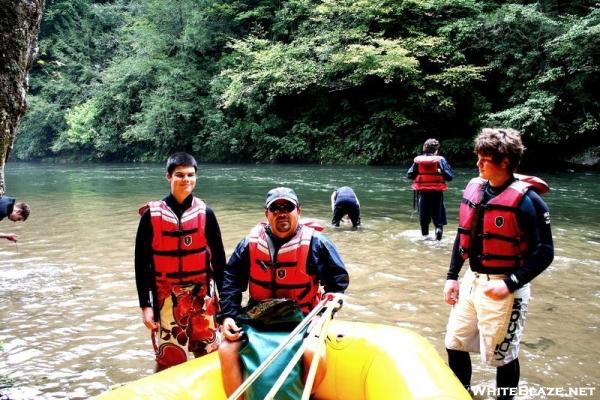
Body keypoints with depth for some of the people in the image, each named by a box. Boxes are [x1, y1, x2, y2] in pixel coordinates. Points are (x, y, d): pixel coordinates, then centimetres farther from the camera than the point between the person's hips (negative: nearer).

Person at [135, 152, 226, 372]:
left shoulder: (205, 213, -1)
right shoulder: (151, 215, -5)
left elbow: (218, 259, 5)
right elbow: (141, 263, -1)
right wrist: (145, 305, -3)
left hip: (202, 296, 2)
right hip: (166, 298, -2)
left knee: (209, 356, 10)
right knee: (168, 359, 4)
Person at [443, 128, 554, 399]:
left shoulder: (526, 199, -16)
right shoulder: (474, 189, 4)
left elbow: (544, 252, -14)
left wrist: (510, 284, -21)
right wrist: (452, 277, 10)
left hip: (503, 288, -7)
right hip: (471, 281, 7)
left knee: (501, 354, 7)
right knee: (455, 343, 17)